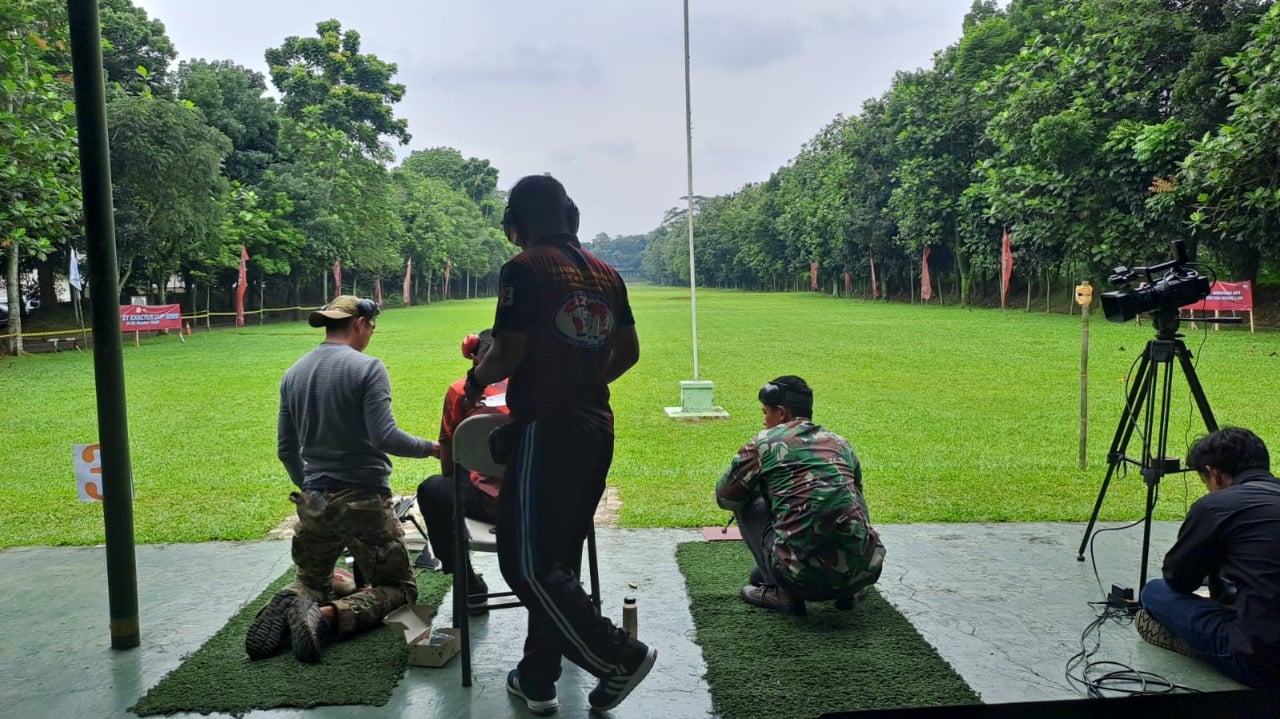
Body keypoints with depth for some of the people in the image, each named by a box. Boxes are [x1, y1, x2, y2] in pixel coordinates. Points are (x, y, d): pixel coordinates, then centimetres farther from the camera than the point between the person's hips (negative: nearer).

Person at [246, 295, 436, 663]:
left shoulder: (294, 373, 7)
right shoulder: (367, 368, -12)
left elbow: (285, 449, 13)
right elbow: (385, 437, -20)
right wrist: (431, 447, -6)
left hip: (315, 504, 6)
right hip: (364, 501, -5)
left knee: (311, 580, 26)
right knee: (400, 587, 10)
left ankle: (291, 604, -9)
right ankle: (329, 616, -17)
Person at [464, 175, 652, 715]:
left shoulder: (524, 269, -10)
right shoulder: (604, 273, 11)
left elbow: (510, 352, -16)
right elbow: (628, 352, 14)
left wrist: (476, 379, 4)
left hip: (545, 429, -8)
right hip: (597, 429, 8)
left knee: (526, 562, 0)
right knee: (560, 556, 15)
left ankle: (620, 657, -4)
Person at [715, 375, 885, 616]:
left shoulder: (765, 442, 5)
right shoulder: (840, 442, 18)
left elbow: (724, 497, 13)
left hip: (803, 578, -4)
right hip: (863, 572, 4)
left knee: (747, 504, 19)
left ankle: (782, 593, 13)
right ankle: (848, 591, 20)